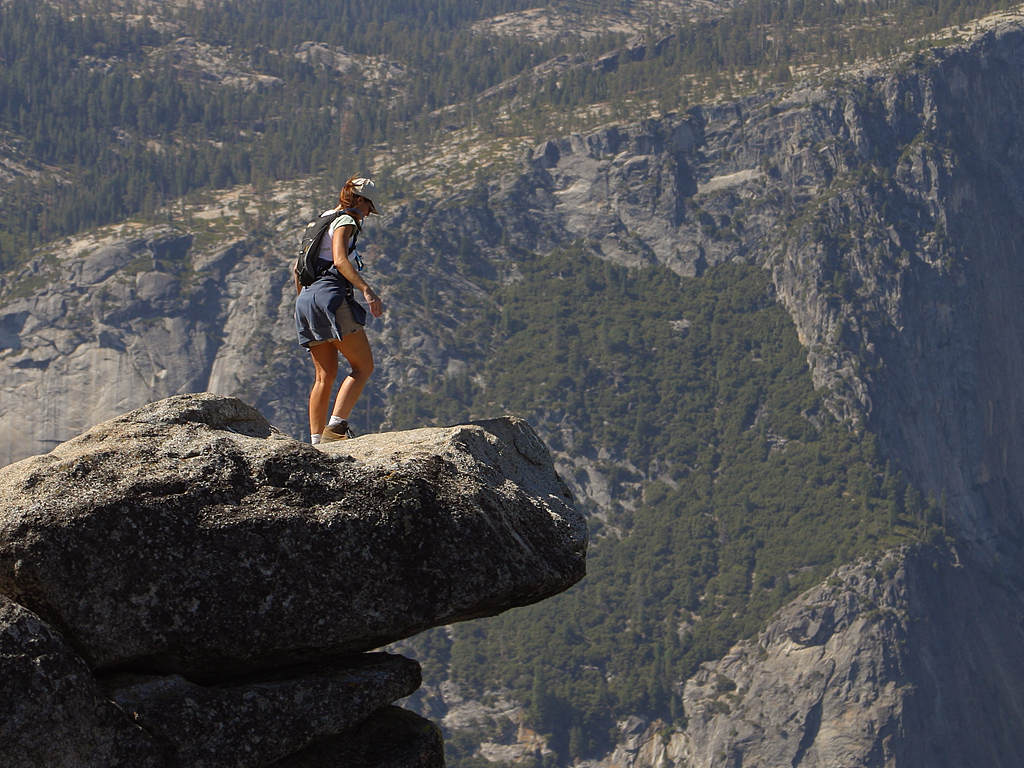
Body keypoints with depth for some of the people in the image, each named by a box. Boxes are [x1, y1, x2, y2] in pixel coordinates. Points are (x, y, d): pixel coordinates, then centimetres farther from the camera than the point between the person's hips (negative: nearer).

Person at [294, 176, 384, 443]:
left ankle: (316, 440, 3)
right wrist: (366, 290, -27)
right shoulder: (345, 221, -2)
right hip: (330, 294, -9)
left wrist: (303, 302, 32)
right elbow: (340, 259, -20)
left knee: (325, 375, 10)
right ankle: (336, 425, -20)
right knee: (363, 366, -6)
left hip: (307, 299, 9)